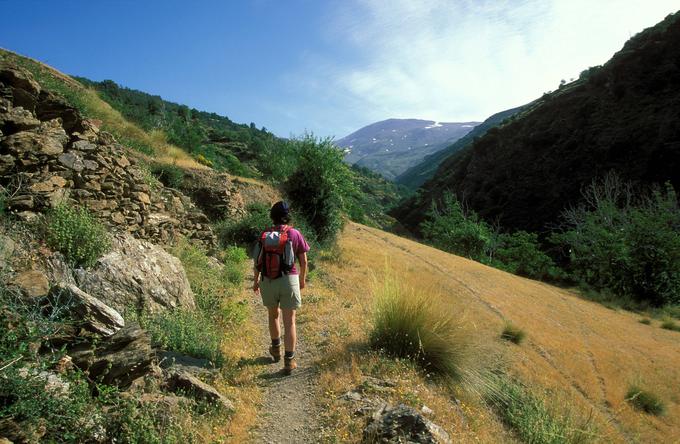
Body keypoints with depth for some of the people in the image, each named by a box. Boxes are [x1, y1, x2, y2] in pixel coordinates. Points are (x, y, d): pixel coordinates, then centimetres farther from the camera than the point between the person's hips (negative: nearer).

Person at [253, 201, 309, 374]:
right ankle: (289, 361, 8)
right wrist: (302, 279, 14)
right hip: (289, 280, -2)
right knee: (289, 322, 6)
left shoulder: (264, 235, -2)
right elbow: (303, 261, -2)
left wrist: (256, 281, 16)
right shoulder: (295, 234, -6)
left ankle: (276, 349, 42)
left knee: (273, 315, 25)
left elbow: (258, 260, 2)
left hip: (268, 281, 2)